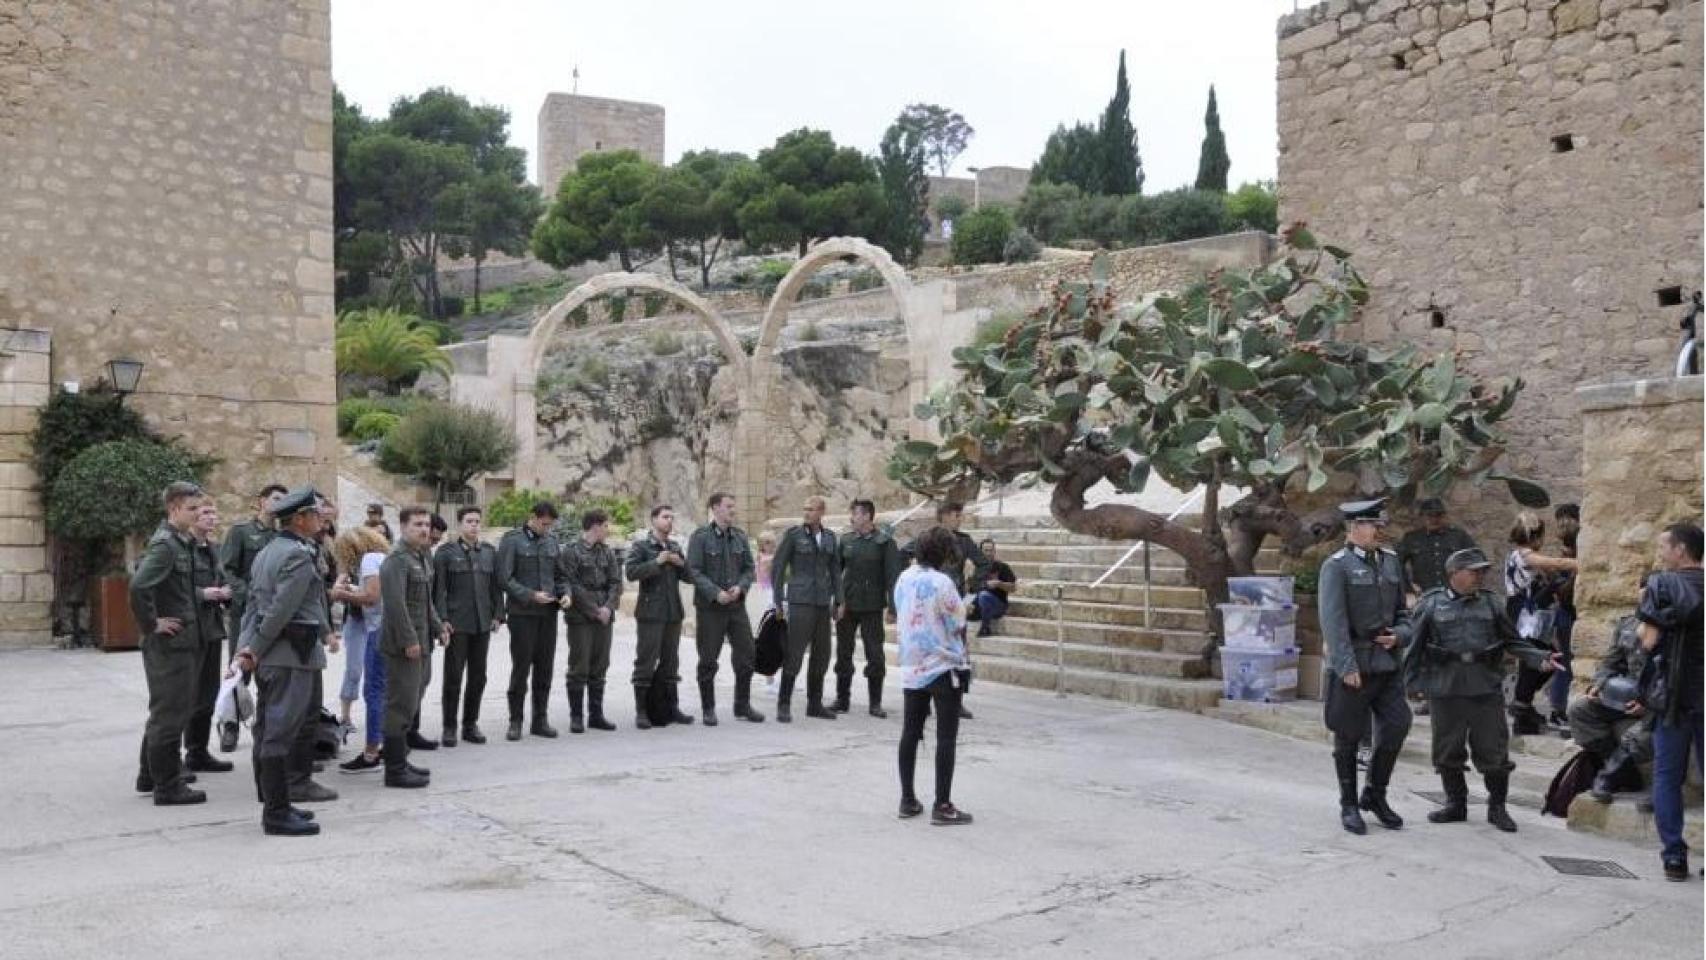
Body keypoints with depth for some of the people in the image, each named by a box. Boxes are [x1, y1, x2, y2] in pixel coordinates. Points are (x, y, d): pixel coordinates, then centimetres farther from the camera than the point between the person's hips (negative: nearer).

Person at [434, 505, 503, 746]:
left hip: (483, 623, 4)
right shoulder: (446, 552, -1)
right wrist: (443, 619, -12)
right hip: (456, 624, -4)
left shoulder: (489, 552, 11)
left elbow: (497, 586, 13)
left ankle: (470, 724, 19)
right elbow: (439, 588, -5)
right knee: (453, 676, 1)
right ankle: (449, 727, 9)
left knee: (478, 677, 8)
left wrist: (498, 615, 5)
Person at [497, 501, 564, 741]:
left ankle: (540, 719, 16)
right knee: (521, 668, 0)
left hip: (548, 613, 5)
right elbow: (505, 578, -10)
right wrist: (531, 595, -17)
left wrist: (564, 593, -2)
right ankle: (515, 722, 9)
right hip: (522, 613, -5)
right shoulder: (512, 540, -4)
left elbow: (560, 573, 17)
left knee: (545, 669, 7)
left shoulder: (552, 541, 12)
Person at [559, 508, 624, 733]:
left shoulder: (608, 552, 13)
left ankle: (596, 715, 16)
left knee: (599, 668, 9)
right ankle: (576, 717, 6)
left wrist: (608, 607, -9)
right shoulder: (572, 551, -4)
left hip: (605, 617, 6)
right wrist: (595, 610, -13)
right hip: (580, 618, -5)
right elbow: (572, 585, -10)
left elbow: (616, 583, 7)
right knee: (579, 668, -2)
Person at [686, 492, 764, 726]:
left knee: (745, 655, 5)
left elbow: (749, 567, 10)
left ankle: (742, 706, 18)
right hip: (709, 607, -5)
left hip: (736, 605, 5)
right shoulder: (700, 536, -6)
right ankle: (708, 709, 16)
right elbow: (694, 571, -11)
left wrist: (740, 587, -9)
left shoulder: (740, 536, 9)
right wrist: (716, 593, -19)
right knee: (708, 660, 4)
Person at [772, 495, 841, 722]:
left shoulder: (829, 537, 11)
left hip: (822, 602, 6)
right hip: (800, 601, -6)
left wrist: (838, 600, 9)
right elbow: (778, 568, -3)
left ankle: (814, 704, 19)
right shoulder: (793, 534, -4)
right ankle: (784, 706, -2)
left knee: (821, 654, 9)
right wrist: (778, 602, -5)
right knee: (795, 653, -9)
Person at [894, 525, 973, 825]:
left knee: (910, 733, 11)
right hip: (943, 668, -6)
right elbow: (958, 626, -11)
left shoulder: (903, 578, 4)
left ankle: (907, 800, 17)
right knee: (946, 738, 0)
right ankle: (942, 806, 2)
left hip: (911, 667, 6)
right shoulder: (942, 583, -17)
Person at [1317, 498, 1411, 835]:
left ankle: (1375, 795, 20)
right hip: (1352, 664, -5)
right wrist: (1347, 666, -22)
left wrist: (1398, 635, 0)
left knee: (1397, 726, 1)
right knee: (1348, 737, 5)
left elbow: (1401, 609, 20)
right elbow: (1333, 620, -16)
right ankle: (1349, 806, 18)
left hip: (1386, 662, 5)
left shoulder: (1391, 560, 10)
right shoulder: (1337, 566, -9)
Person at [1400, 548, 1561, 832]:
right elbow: (1410, 632, -1)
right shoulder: (1432, 603, 5)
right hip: (1445, 688, -1)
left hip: (1486, 688, 1)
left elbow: (1512, 641, 16)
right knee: (1448, 749, 7)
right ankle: (1456, 804, 22)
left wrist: (1540, 658, 3)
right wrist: (1393, 636, -22)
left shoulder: (1490, 603, 11)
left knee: (1493, 749, 2)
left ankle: (1497, 807, 17)